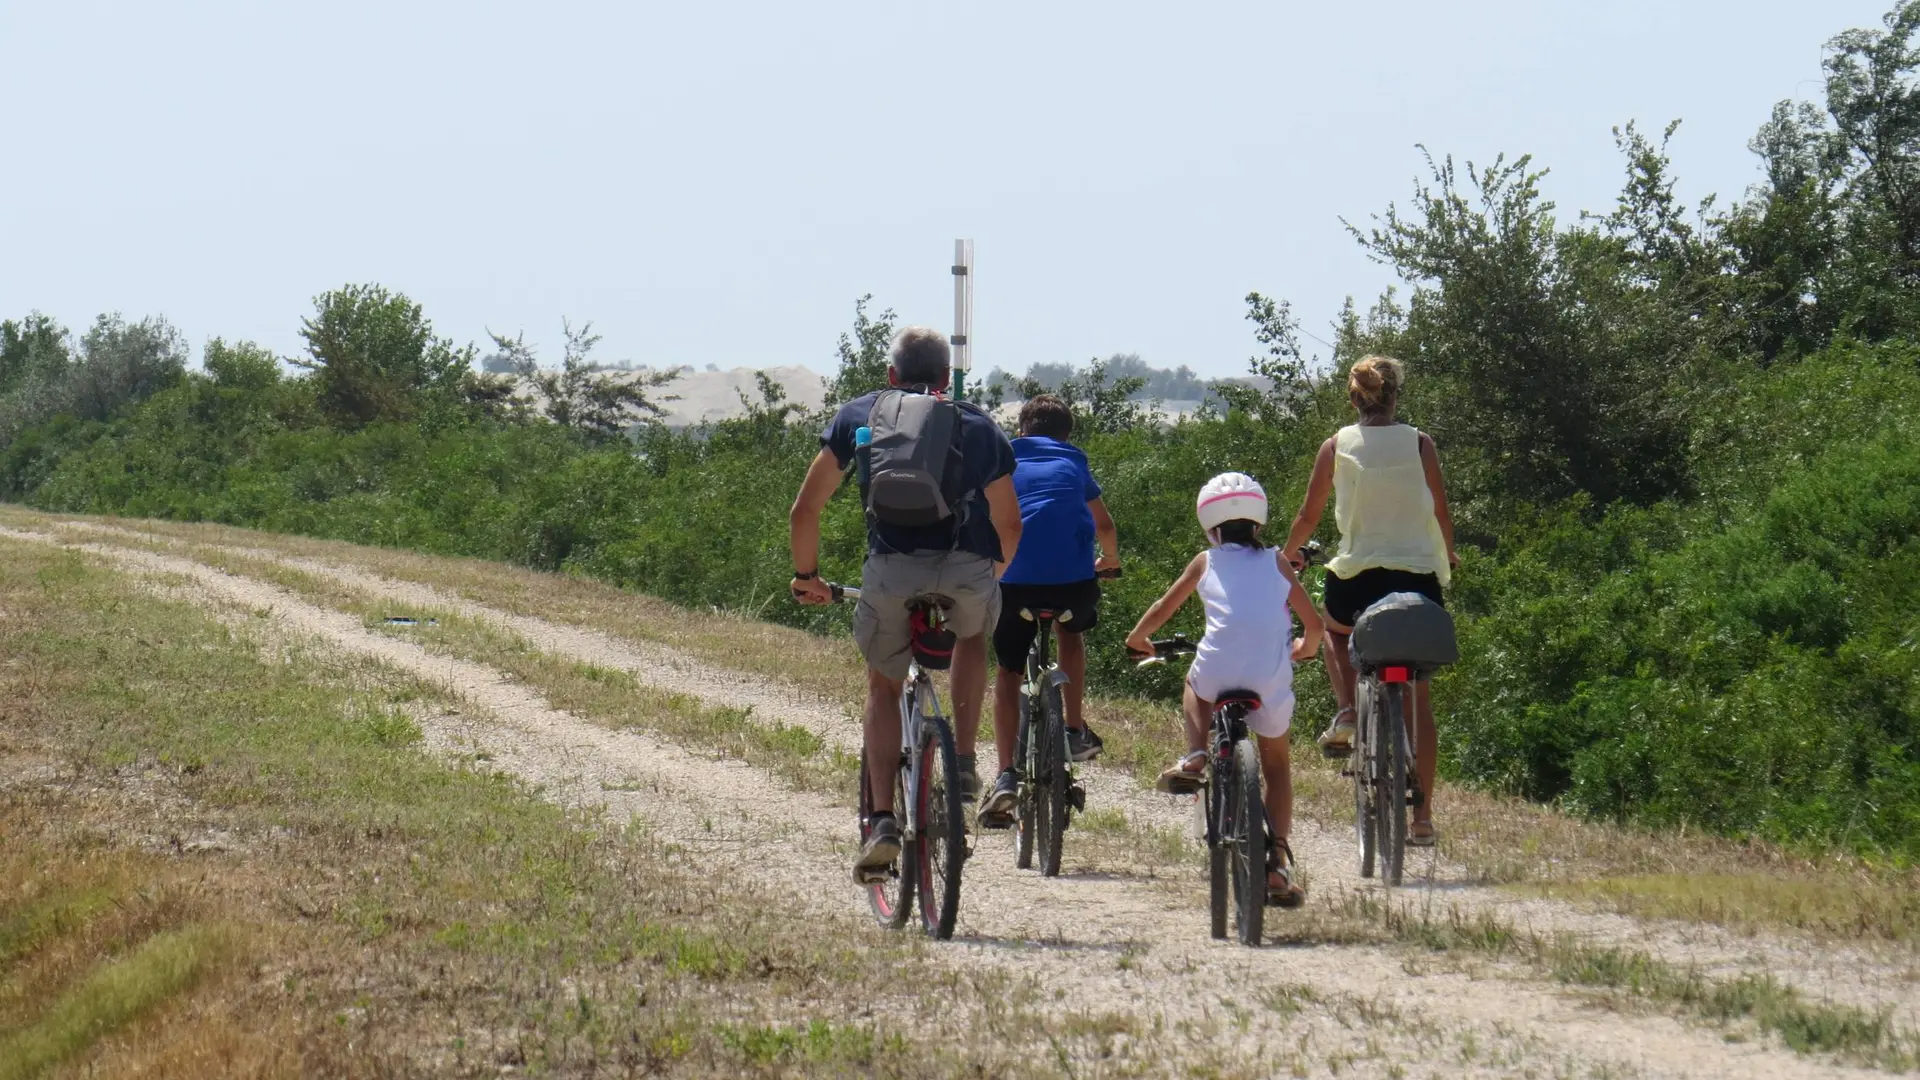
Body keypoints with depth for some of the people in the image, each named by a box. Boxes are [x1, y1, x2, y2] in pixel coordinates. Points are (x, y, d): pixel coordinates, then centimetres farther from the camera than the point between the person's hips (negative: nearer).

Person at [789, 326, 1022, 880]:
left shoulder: (860, 416, 20)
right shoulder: (981, 426, 25)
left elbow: (805, 511, 17)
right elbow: (1010, 528, 29)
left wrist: (806, 576, 33)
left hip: (891, 570, -1)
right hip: (968, 574, 1)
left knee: (883, 688, 22)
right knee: (972, 637, 37)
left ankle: (882, 821, 5)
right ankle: (964, 763, 22)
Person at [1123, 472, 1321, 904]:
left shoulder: (1207, 561, 18)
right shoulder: (1276, 563, 19)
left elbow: (1162, 609, 24)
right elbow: (1314, 623, 17)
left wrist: (1137, 639, 44)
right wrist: (1305, 649, 39)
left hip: (1219, 669, -1)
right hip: (1271, 678, 1)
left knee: (1195, 683, 37)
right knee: (1276, 763, 22)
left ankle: (1195, 756, 11)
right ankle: (1279, 859, 6)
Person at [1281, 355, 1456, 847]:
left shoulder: (1337, 446, 0)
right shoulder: (1420, 444, 0)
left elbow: (1309, 516, 7)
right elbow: (1441, 514, 4)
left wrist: (1289, 554, 27)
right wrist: (1448, 556, 26)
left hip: (1358, 574, 0)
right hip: (1418, 573, 0)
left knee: (1335, 630, 36)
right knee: (1417, 696, 9)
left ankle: (1346, 713, 8)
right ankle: (1422, 815, 4)